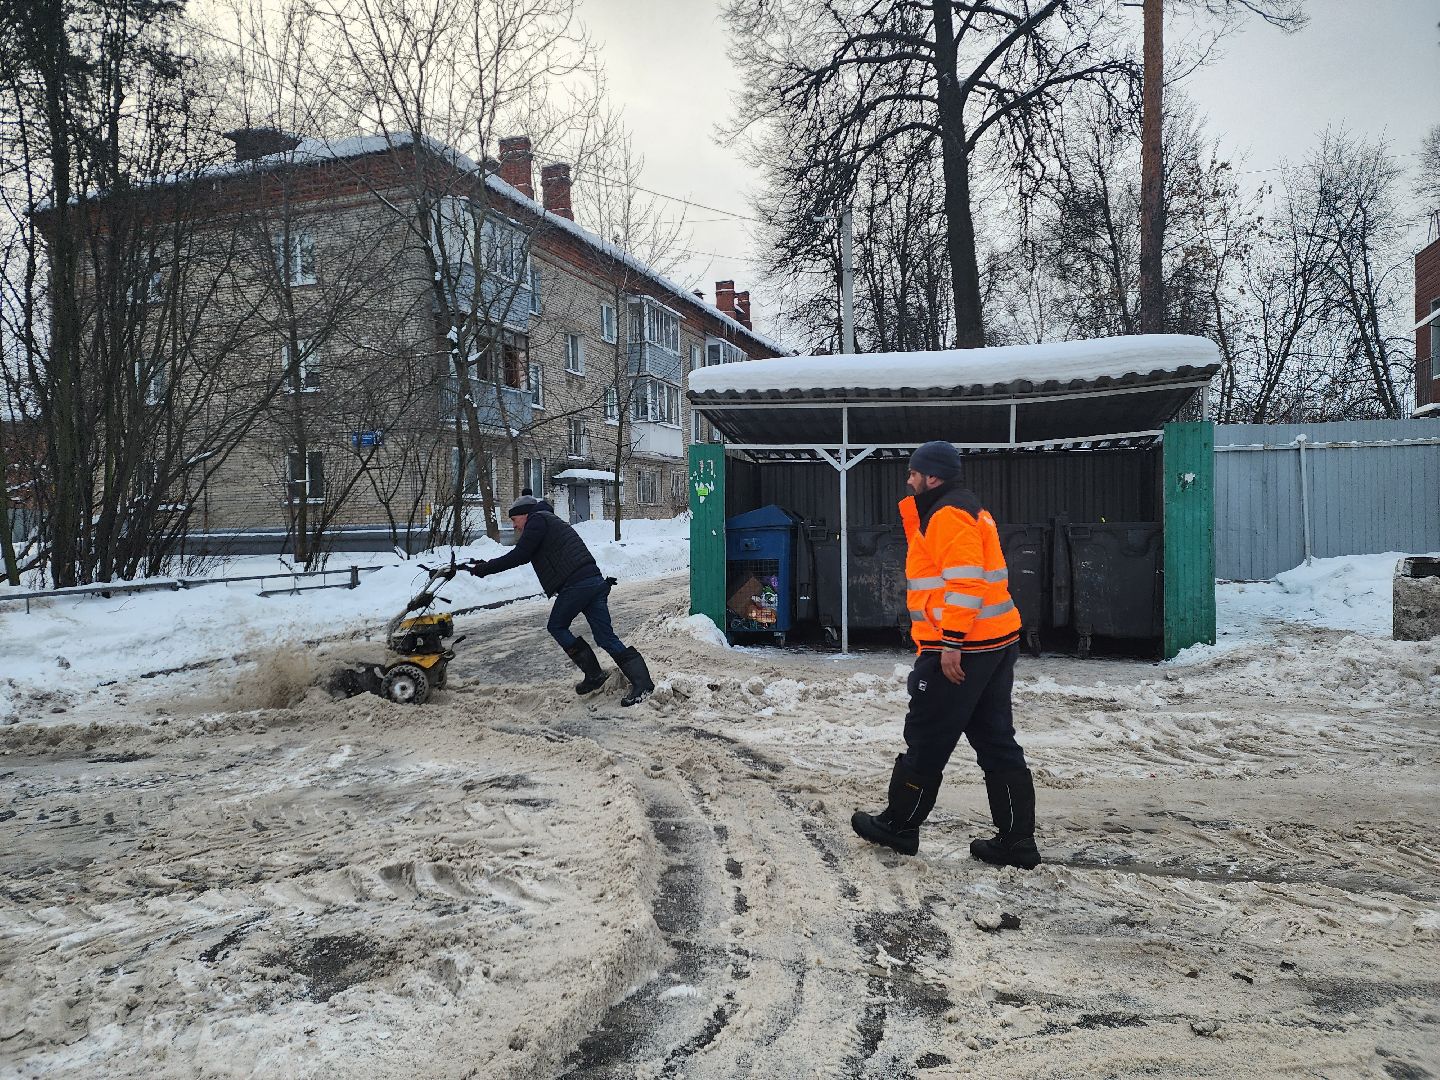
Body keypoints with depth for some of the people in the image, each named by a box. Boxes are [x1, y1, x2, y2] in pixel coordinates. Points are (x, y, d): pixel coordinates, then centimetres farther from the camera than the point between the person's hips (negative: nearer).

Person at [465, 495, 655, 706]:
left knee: (557, 626, 11)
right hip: (595, 581, 9)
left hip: (575, 584, -9)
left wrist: (486, 568, -1)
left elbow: (519, 555, -7)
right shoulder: (552, 522, 32)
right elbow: (523, 555, 34)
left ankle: (594, 674, 6)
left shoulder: (537, 520, 2)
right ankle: (642, 682, -4)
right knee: (605, 637, 5)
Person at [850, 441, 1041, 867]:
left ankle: (899, 825, 17)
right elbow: (935, 562, 24)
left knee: (927, 739, 3)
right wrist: (913, 512, 13)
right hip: (997, 641, 10)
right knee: (996, 742, 10)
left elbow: (965, 581, -22)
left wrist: (951, 643, -24)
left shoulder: (949, 514, -13)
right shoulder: (967, 509, 20)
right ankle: (1016, 842, 13)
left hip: (961, 647, -10)